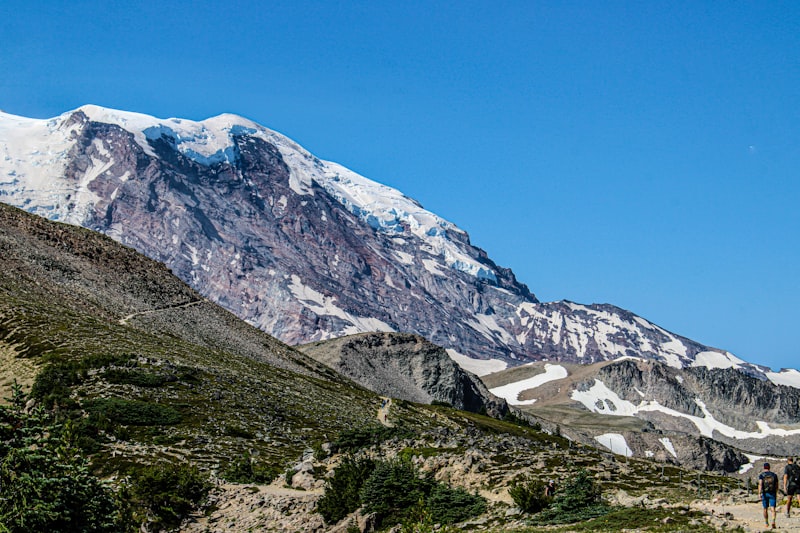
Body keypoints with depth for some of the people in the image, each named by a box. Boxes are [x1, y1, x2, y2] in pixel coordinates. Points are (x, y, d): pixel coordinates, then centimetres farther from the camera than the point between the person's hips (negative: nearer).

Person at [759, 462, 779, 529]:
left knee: (765, 509, 15)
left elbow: (760, 484, -16)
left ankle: (766, 523, 30)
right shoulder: (774, 475, 6)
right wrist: (776, 493, 28)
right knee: (773, 509, -7)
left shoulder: (761, 475, -1)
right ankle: (773, 521, -30)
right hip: (772, 493, 0)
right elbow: (776, 485, 13)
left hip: (764, 493, 0)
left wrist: (759, 493, -23)